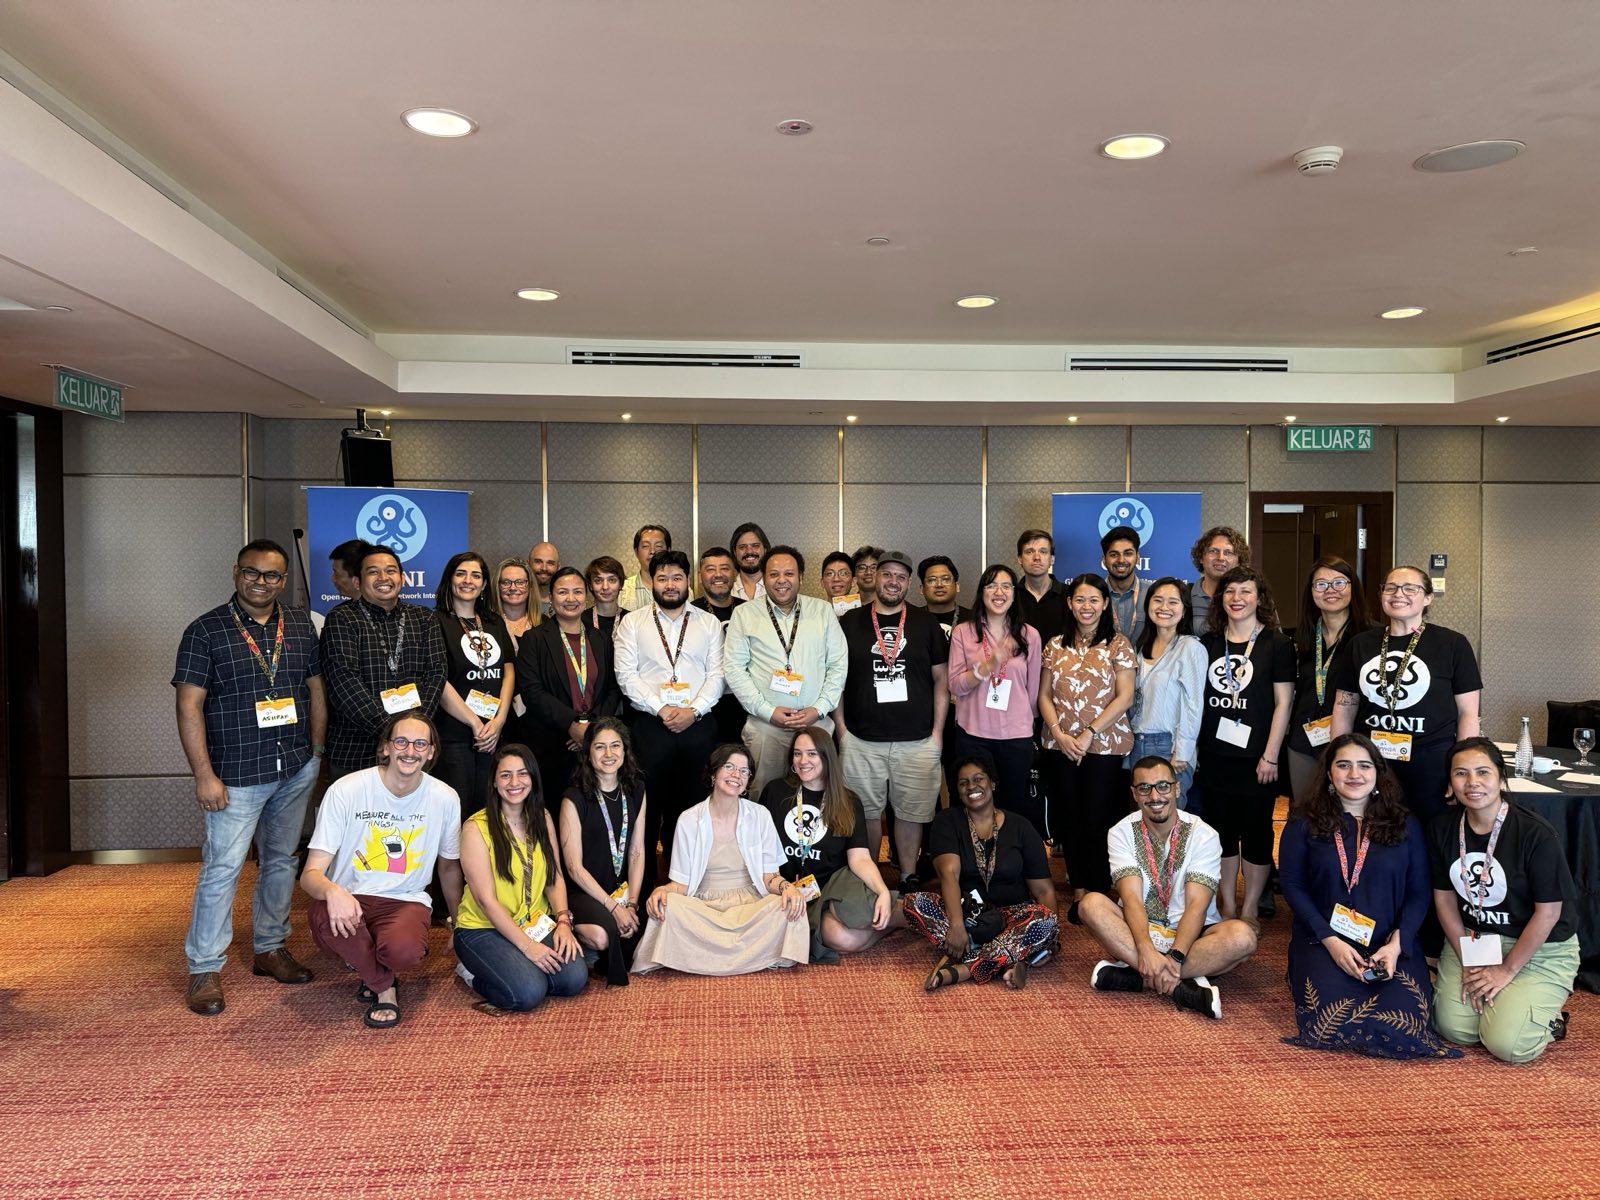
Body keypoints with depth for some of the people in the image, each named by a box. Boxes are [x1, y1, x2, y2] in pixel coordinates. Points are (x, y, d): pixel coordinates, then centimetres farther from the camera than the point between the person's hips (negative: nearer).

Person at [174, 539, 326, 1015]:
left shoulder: (300, 625, 8)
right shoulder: (205, 631, -5)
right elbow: (189, 707, -9)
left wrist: (315, 752, 9)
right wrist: (204, 774, -14)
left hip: (296, 770, 5)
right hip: (237, 775, -5)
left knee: (280, 860, 14)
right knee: (222, 868, -4)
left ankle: (270, 948, 28)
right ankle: (205, 969, 8)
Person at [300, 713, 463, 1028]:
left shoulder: (445, 799, -3)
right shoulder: (345, 790, -12)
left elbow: (448, 867, 15)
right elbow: (310, 874, -14)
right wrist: (333, 891, -38)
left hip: (406, 901, 0)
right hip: (349, 899, 0)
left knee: (403, 950, -35)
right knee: (323, 915, -37)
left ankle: (374, 973, 7)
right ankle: (384, 987, -6)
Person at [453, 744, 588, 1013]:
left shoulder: (542, 819, 6)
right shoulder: (476, 828, -13)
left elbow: (555, 877, 6)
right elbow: (486, 899, -16)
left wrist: (563, 921, -12)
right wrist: (527, 945, -21)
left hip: (536, 924, 5)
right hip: (483, 928, -5)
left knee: (575, 978, -18)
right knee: (529, 992, -26)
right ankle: (475, 977, 3)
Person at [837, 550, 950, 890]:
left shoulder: (925, 623, 7)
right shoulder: (850, 623, 6)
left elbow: (941, 679, 8)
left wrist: (937, 731, 2)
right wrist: (841, 729, 1)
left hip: (917, 741, 0)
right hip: (861, 741, 0)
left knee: (912, 812, 5)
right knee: (866, 812, 6)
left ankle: (908, 880, 20)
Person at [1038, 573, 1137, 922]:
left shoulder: (1118, 645, -1)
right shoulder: (1056, 645, 9)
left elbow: (1125, 697, -7)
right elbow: (1044, 695, 9)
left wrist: (1089, 734, -14)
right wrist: (1059, 733, -7)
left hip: (1105, 746, -3)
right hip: (1062, 747, 3)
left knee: (1098, 821, -2)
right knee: (1070, 819, 7)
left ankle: (1098, 894, 9)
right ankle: (1079, 891, 18)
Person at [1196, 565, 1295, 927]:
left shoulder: (1276, 644, -3)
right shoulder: (1208, 644, 9)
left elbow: (1283, 703, -5)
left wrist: (1270, 756, -10)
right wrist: (1191, 747, 10)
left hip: (1256, 757, -4)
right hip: (1214, 757, 4)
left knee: (1256, 832, 4)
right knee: (1222, 830, 10)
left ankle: (1250, 911, 16)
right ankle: (1227, 906, 22)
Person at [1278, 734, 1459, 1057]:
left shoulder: (1404, 824, 7)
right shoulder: (1304, 823, 1)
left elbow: (1419, 893, 4)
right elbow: (1292, 885, -2)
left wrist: (1397, 944, -11)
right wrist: (1330, 940, -14)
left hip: (1391, 943, 2)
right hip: (1323, 940, -2)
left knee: (1403, 1024, -22)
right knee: (1334, 1019, -25)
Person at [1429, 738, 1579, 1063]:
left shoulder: (1536, 834, -21)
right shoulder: (1442, 827, -7)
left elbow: (1548, 913, -15)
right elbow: (1444, 896, 1)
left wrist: (1507, 970, -12)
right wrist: (1468, 962, -4)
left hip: (1541, 948, -4)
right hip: (1473, 939, 4)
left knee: (1506, 1044, -16)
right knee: (1453, 1028, -10)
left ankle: (1547, 1015, 15)